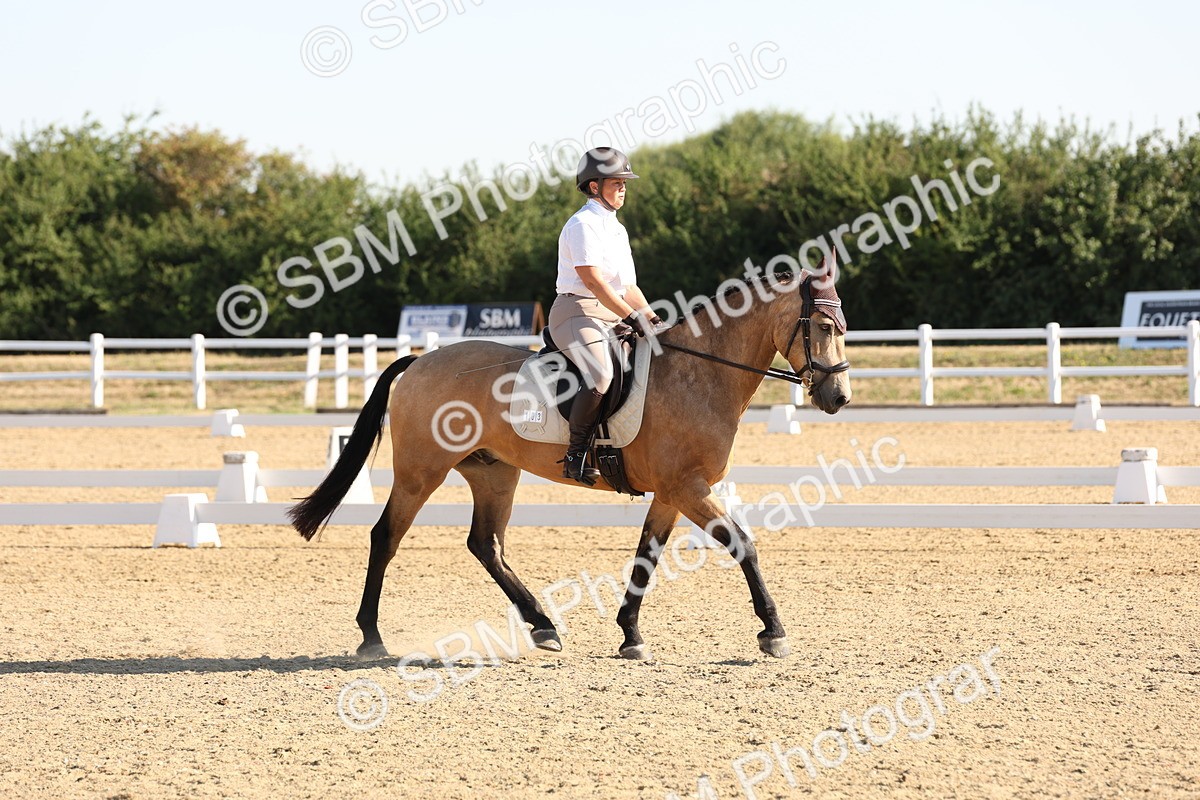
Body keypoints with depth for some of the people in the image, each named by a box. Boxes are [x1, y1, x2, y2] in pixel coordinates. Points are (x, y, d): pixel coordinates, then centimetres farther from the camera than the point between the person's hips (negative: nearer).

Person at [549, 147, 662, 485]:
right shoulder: (583, 225, -9)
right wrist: (631, 316, -21)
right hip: (579, 311, -10)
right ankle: (576, 453, -26)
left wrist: (651, 318, 9)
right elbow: (593, 280, -19)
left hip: (613, 316, 10)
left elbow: (628, 286, 23)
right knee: (599, 374, -32)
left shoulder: (616, 229, 20)